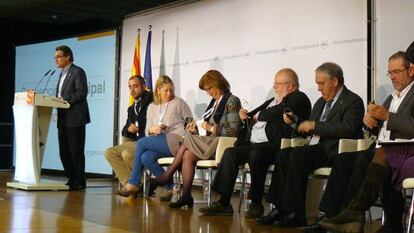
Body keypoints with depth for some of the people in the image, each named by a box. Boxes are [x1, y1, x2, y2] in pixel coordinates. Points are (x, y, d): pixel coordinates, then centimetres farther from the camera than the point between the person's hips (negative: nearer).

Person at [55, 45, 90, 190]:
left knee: (76, 151, -5)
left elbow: (82, 93, -16)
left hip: (75, 118, -9)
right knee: (64, 151, 9)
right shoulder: (62, 74, 21)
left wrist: (64, 100, -18)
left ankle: (79, 181, 1)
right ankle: (71, 179, 17)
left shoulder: (77, 72, -6)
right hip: (63, 119, 9)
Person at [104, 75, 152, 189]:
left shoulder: (150, 100, -1)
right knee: (109, 153, -9)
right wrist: (128, 129, -3)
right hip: (135, 142, 8)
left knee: (127, 153, -31)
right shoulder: (131, 109, 23)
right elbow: (124, 131, 19)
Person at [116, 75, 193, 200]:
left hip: (176, 140, -5)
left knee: (141, 142, -18)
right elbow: (147, 131, 17)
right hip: (160, 142, 5)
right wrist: (152, 130, -6)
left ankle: (133, 184, -9)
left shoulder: (178, 102, 7)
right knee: (146, 157, -25)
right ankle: (170, 188, -12)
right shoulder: (152, 107, 20)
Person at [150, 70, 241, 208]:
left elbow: (234, 132, -14)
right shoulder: (215, 101, 19)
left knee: (187, 141, -21)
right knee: (187, 155, -20)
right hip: (211, 142, 7)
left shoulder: (232, 101, -6)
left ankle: (168, 175, -7)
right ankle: (186, 196, -19)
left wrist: (212, 128, -15)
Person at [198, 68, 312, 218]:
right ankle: (223, 203, -12)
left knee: (255, 154, -34)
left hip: (272, 145, -8)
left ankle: (256, 204, -21)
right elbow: (254, 115, 29)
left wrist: (258, 116, 1)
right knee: (230, 153, -12)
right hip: (252, 144, 8)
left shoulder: (299, 98, 1)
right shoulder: (272, 101, 28)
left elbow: (278, 112, -16)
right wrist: (245, 116, 5)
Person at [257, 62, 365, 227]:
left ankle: (296, 213, -27)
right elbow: (307, 129, 27)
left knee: (298, 154, -29)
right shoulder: (321, 102, 23)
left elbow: (347, 128, -20)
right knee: (283, 153, -16)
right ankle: (280, 208, -18)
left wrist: (315, 125, -16)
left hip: (334, 152, -8)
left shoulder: (353, 101, -3)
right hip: (315, 149, 8)